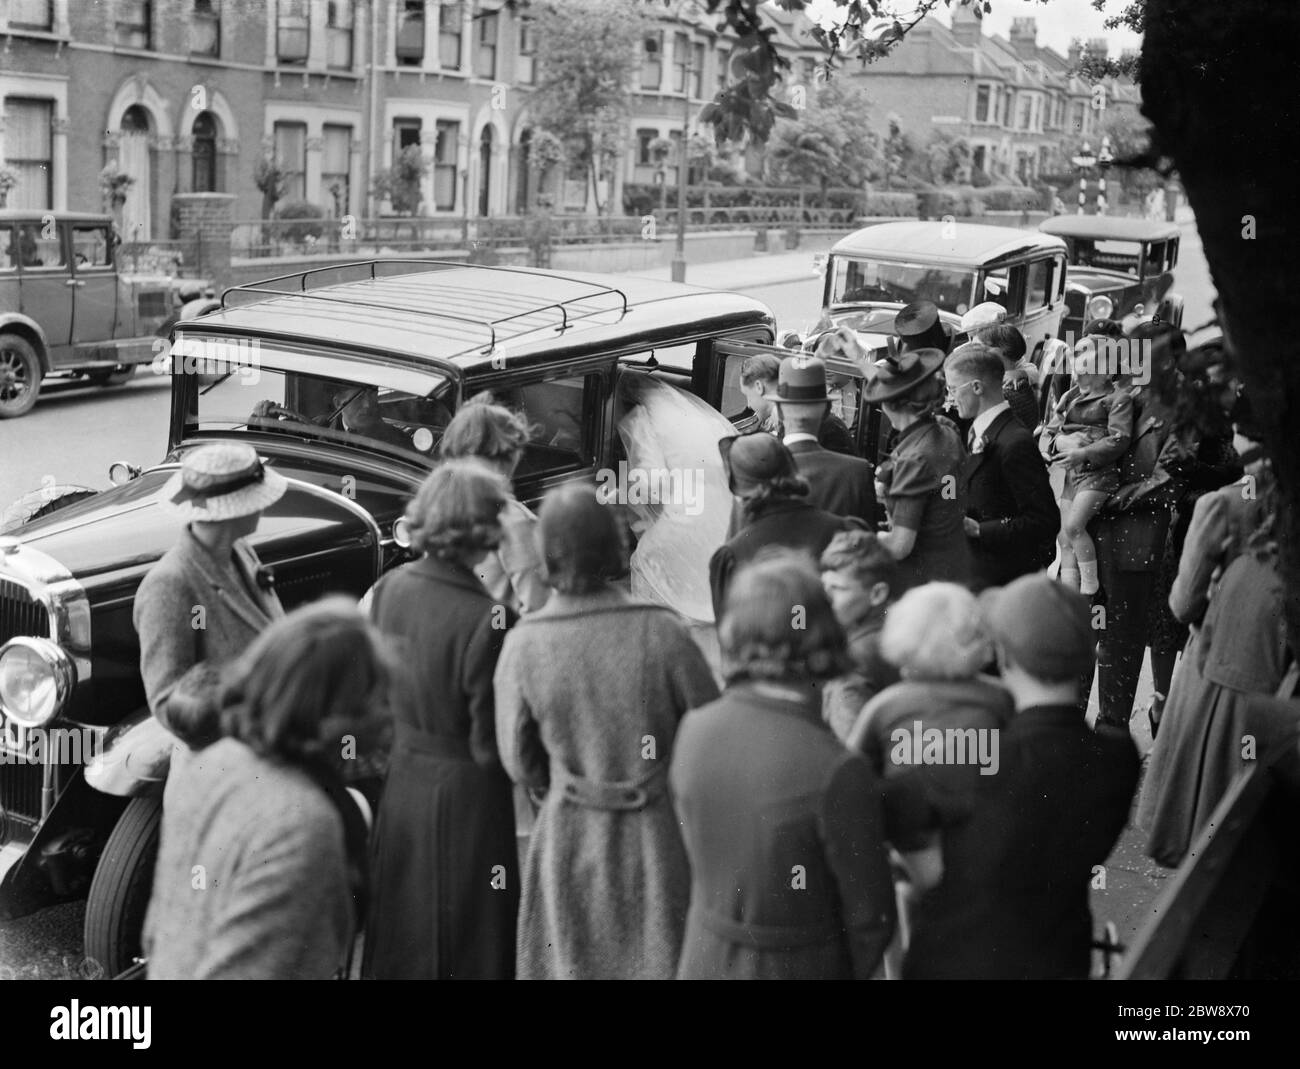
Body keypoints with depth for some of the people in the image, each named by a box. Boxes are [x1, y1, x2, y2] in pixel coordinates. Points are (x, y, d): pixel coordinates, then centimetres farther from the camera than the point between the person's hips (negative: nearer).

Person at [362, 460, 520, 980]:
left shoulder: (390, 587, -6)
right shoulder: (486, 620, -25)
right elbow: (491, 746, -20)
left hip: (404, 785, 6)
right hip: (467, 800, -6)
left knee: (404, 942, 23)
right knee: (472, 943, 12)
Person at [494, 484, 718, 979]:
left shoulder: (522, 646, -15)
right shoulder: (662, 633, -20)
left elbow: (520, 765, -4)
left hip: (569, 835, 1)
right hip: (657, 838, -1)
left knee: (571, 962, 21)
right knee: (659, 959, 18)